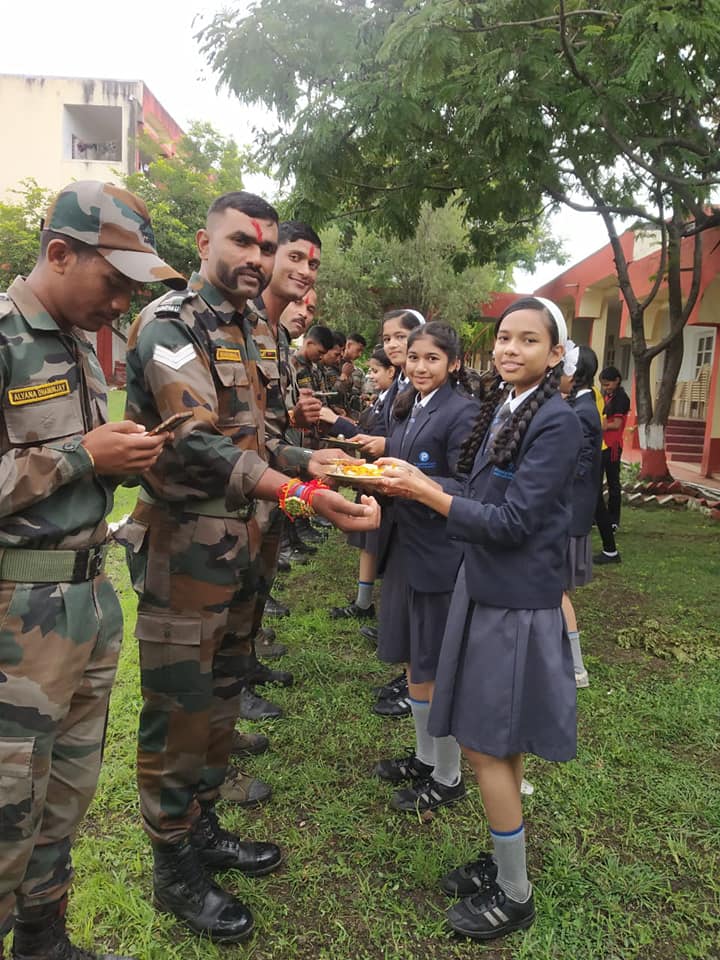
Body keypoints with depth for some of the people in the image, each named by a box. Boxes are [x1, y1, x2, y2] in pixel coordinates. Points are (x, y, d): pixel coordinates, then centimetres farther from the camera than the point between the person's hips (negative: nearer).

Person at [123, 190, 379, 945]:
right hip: (183, 557, -9)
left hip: (236, 556, 9)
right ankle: (175, 870, 24)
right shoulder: (170, 324, -14)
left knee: (219, 703, 20)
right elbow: (197, 446, -27)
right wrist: (302, 496, -36)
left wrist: (309, 459, 5)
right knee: (177, 718, 5)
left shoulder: (240, 334, 15)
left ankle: (202, 829, 39)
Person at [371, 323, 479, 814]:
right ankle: (424, 756, 38)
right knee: (414, 661, 19)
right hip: (404, 548, 8)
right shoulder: (406, 409, 11)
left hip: (441, 553, -8)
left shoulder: (462, 411, -13)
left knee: (438, 669, 5)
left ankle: (448, 778, 24)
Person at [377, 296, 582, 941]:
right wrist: (419, 480, -2)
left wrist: (426, 493, -20)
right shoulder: (501, 411, 8)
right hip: (486, 590, 8)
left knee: (487, 745, 2)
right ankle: (502, 863, 36)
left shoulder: (557, 424, -17)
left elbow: (512, 521, -20)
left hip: (518, 604, -8)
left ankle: (514, 895, 22)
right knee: (500, 747, 18)